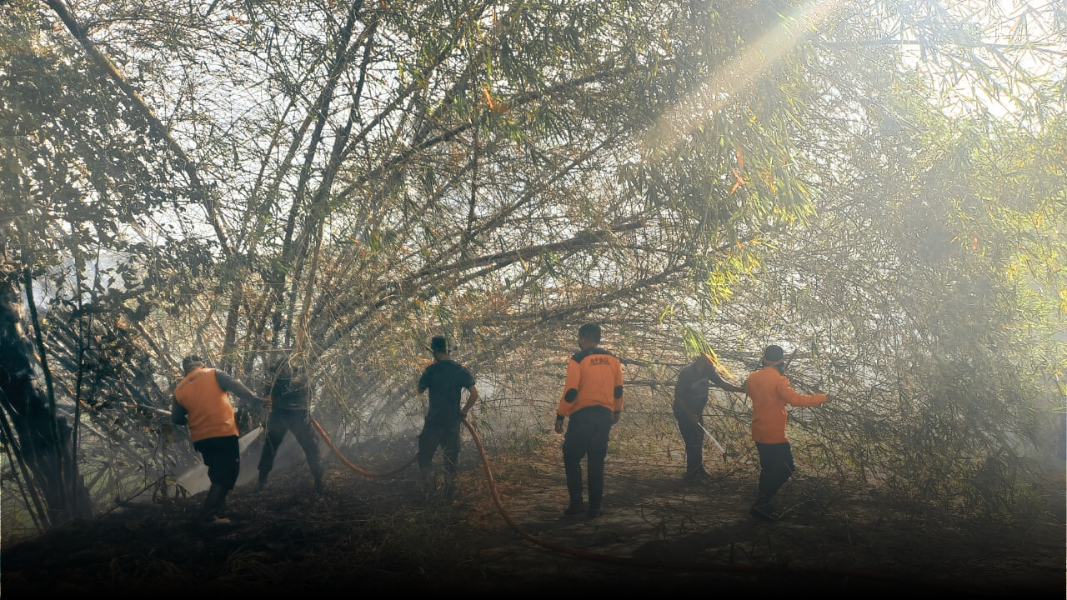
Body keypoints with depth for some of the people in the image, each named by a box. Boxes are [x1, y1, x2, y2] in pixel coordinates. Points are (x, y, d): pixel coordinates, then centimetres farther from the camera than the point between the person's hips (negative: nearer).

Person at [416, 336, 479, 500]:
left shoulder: (430, 370, -9)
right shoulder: (461, 370, -2)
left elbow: (419, 390, 8)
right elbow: (474, 394, -7)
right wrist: (463, 412, 4)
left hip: (434, 420, -3)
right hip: (453, 421, 3)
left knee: (424, 455, 10)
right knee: (451, 457, 14)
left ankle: (428, 479, -11)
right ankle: (449, 492, 18)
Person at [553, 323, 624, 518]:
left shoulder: (577, 360, -9)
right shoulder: (613, 360, 7)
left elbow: (570, 392, -12)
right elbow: (618, 390, 12)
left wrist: (560, 416, -5)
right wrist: (616, 412, 25)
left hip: (582, 415, -5)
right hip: (604, 416, 5)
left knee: (571, 459, 8)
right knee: (597, 462, 10)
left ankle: (577, 502, 1)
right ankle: (595, 507, 11)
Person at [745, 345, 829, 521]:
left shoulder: (753, 378, 3)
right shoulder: (778, 380, -19)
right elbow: (795, 399, -26)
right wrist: (822, 398, -17)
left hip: (759, 432, 8)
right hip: (774, 434, -8)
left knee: (768, 468, 19)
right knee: (786, 468, 2)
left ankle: (762, 504, 23)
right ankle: (762, 503, -4)